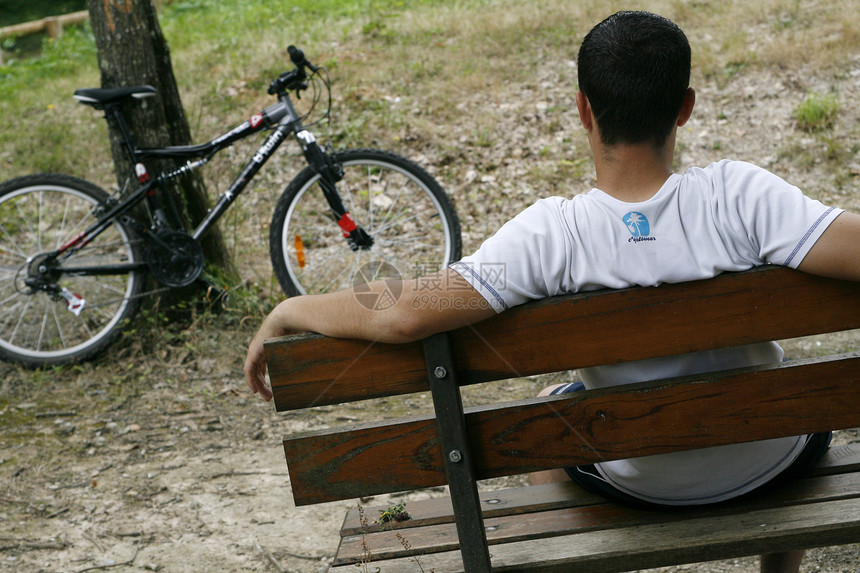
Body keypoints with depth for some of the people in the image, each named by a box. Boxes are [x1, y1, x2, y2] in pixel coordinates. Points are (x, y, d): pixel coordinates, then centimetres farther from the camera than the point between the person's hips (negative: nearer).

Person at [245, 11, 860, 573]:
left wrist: (287, 311, -17)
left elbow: (401, 315, -33)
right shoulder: (739, 196, -29)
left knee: (551, 409, 33)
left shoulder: (552, 237, -29)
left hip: (643, 482, 0)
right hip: (771, 462, 1)